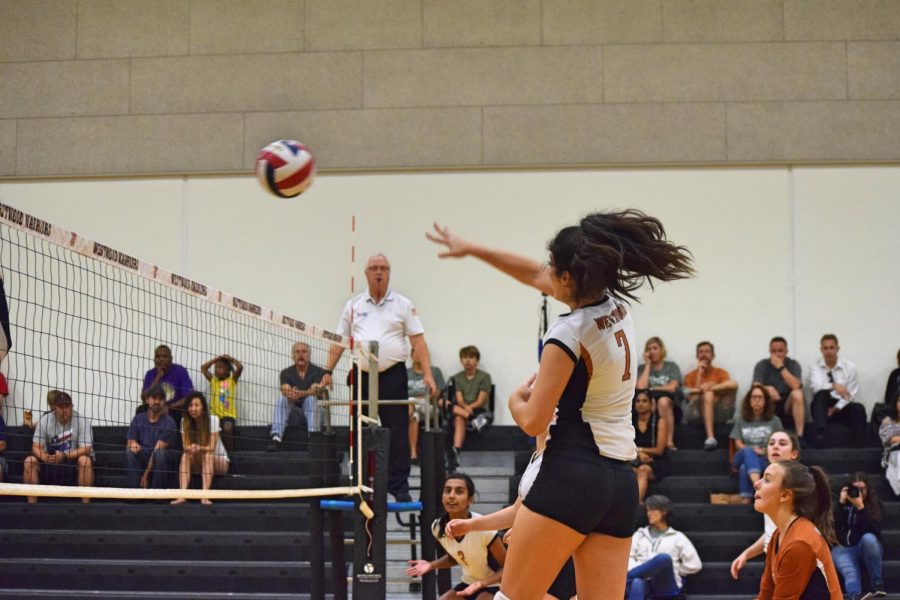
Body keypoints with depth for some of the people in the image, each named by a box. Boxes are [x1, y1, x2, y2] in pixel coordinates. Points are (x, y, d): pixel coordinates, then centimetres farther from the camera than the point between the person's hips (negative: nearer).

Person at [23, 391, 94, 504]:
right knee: (30, 461, -21)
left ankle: (86, 504, -29)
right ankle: (32, 504, -16)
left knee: (85, 460, -35)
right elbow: (36, 447, -5)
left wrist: (64, 455, -34)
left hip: (74, 461, -3)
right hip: (51, 464, 3)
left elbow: (86, 449, -19)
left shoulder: (82, 421, -12)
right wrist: (44, 456, -30)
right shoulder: (45, 420, -4)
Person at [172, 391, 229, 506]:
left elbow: (211, 447, -21)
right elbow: (185, 446, -13)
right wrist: (190, 448, -38)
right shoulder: (185, 421, -5)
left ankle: (205, 496, -45)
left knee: (207, 456, -34)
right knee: (186, 455, -27)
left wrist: (200, 448, -42)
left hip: (219, 461, -2)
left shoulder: (212, 419, -15)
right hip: (197, 464, 3)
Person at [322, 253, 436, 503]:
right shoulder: (353, 305, 11)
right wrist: (328, 371, 6)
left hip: (393, 375, -2)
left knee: (397, 433, -4)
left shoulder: (403, 305, 5)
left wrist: (427, 373, -10)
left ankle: (399, 487, 0)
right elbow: (339, 342, 14)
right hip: (362, 375, 2)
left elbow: (418, 341, 0)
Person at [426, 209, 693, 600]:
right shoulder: (616, 305, 9)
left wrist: (516, 400, 12)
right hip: (622, 483, 8)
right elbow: (535, 276, 23)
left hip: (573, 475, -8)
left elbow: (533, 421, -11)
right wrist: (471, 249, 28)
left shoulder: (569, 335, -14)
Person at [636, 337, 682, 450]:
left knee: (663, 401, -37)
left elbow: (672, 388, -1)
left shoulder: (671, 367, 14)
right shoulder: (642, 368, 17)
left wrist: (652, 389, 3)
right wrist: (648, 365, 5)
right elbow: (641, 388, -2)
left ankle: (669, 441, -40)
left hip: (670, 406, -1)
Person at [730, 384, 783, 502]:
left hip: (765, 460, -1)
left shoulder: (774, 420, 12)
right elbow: (738, 444, 7)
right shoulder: (741, 420, 15)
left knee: (744, 468, -37)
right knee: (748, 452, -39)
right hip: (743, 457, 1)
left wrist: (765, 451, -13)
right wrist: (752, 450, -13)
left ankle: (747, 500, -50)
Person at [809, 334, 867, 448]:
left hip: (842, 408, 1)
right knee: (822, 393, -34)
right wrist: (834, 386, -37)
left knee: (858, 408, -32)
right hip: (822, 407, -1)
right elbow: (816, 387, -19)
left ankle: (860, 445, -31)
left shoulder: (850, 367, 4)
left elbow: (852, 395, -1)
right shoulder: (815, 367, 1)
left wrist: (836, 408, -14)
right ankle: (819, 433, -50)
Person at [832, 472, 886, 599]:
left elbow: (874, 530, -13)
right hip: (843, 548, 0)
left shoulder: (875, 505, 4)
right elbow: (833, 527, -3)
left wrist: (860, 507, -20)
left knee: (868, 538, -37)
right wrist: (841, 503, -7)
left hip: (866, 548, 0)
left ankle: (876, 582, -25)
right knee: (850, 573, -33)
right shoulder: (843, 504, 12)